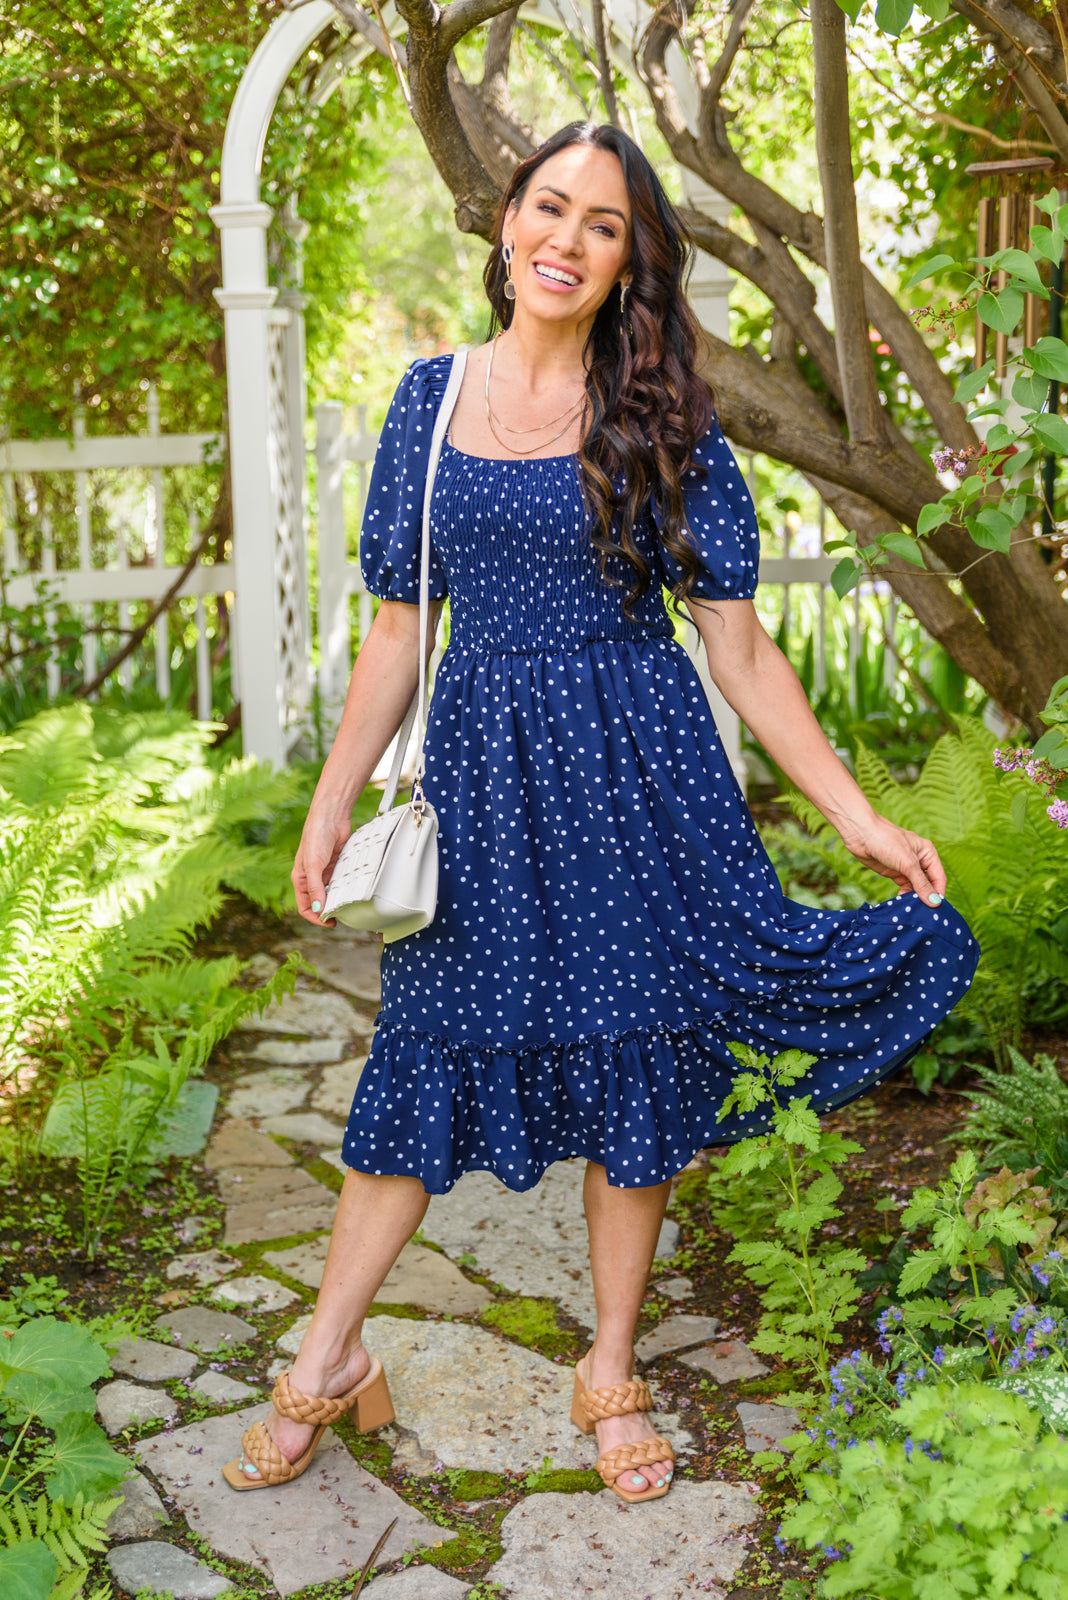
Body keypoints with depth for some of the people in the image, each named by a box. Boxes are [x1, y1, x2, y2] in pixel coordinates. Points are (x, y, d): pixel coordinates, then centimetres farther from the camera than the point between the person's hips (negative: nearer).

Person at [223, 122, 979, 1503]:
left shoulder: (661, 419, -1)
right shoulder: (431, 397, 5)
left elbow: (739, 645, -2)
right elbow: (399, 625, 9)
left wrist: (856, 818, -5)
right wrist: (332, 802, 6)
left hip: (637, 773, -1)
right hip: (482, 773, 1)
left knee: (635, 1074, 7)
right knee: (427, 1059, 7)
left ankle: (611, 1375, 27)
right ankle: (326, 1362, 26)